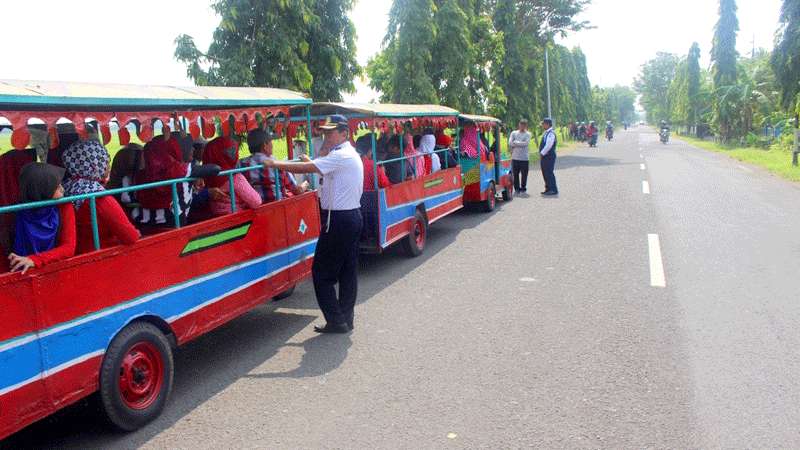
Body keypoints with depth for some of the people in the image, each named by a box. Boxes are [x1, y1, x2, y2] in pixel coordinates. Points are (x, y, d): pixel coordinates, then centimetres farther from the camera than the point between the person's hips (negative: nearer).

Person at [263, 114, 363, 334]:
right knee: (348, 271, 12)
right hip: (353, 215, 10)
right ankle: (346, 319, 18)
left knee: (322, 272, -2)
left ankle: (335, 321, 1)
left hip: (338, 219, -10)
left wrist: (275, 164, -12)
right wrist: (314, 163, 16)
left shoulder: (339, 156, -17)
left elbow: (305, 168, -21)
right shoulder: (351, 154, 15)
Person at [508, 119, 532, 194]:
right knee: (515, 174, 2)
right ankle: (516, 188, 14)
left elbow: (526, 143, -10)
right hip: (515, 157, 1)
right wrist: (521, 144, -5)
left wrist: (516, 142, -5)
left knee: (524, 174, 0)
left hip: (524, 158, -1)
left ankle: (523, 188, 12)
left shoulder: (528, 134, 7)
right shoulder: (514, 133, 10)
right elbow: (510, 143, -3)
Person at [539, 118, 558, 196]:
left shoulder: (551, 133, -16)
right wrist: (541, 152, 11)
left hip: (549, 156, -10)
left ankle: (553, 190, -1)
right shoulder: (546, 133, 15)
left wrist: (542, 153, -14)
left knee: (549, 173, -7)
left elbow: (548, 146, -23)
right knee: (545, 173, 14)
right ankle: (548, 189, 21)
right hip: (544, 156, 10)